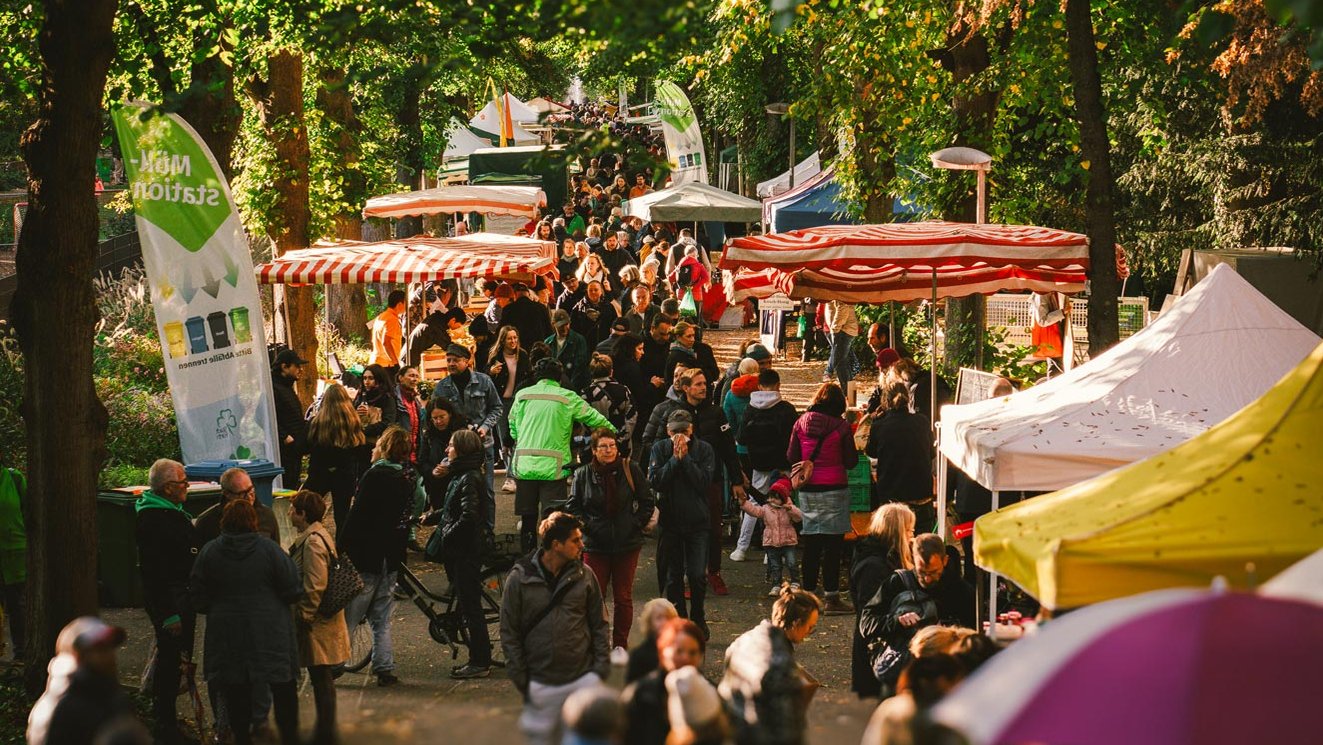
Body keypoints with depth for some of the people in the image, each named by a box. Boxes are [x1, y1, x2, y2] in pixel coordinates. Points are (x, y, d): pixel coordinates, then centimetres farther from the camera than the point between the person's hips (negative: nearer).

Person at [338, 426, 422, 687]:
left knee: (348, 617, 0)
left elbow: (356, 517, -17)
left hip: (366, 557, -7)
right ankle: (385, 669, 10)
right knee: (381, 619, 14)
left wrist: (342, 550, -12)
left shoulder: (375, 476, -17)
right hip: (392, 558, 7)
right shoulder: (410, 479, 4)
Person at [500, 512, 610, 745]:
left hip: (582, 679, 1)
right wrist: (520, 678, -2)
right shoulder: (519, 579, -5)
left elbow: (599, 625, 8)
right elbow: (509, 634, 0)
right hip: (541, 684, -1)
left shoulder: (584, 576, 1)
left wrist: (601, 667, 0)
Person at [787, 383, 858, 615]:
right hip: (834, 490, -4)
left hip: (808, 490, 4)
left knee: (811, 544, 11)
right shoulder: (841, 426, -9)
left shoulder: (801, 423, 2)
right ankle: (832, 598, -1)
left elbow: (791, 457, 9)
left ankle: (809, 594, 15)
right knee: (833, 544, -1)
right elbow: (851, 461, -3)